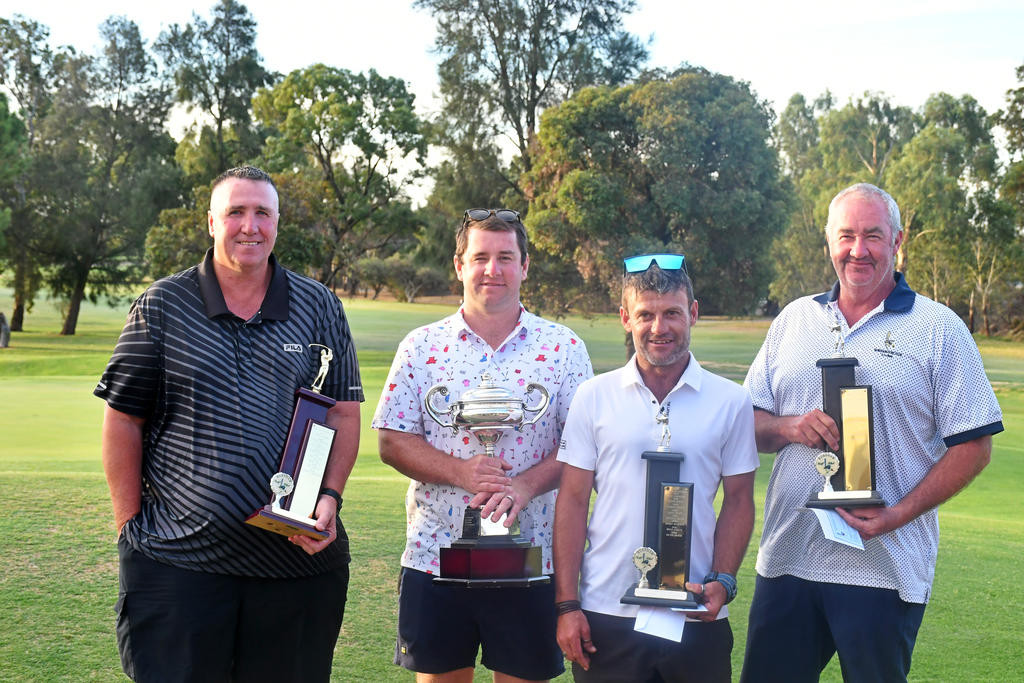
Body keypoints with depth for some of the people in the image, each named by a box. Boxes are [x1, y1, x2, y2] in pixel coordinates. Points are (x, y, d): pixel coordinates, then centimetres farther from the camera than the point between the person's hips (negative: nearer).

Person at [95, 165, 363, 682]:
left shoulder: (320, 309, 8)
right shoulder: (162, 307, 3)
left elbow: (344, 413, 7)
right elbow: (123, 421, 5)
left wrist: (329, 496, -8)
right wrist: (131, 523, 1)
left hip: (299, 557, 2)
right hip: (176, 558, -1)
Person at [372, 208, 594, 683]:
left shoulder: (562, 348, 2)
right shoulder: (422, 347, 3)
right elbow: (392, 442, 0)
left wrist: (525, 485, -19)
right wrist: (462, 472, -16)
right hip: (436, 555, 1)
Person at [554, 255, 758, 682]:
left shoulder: (731, 401, 2)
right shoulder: (594, 397, 2)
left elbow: (738, 500, 7)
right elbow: (572, 502, 2)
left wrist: (723, 581, -6)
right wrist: (566, 604, -3)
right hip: (606, 615, 0)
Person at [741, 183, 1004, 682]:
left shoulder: (939, 330, -1)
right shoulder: (794, 319, 11)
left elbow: (972, 446, -5)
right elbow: (748, 421, 13)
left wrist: (898, 515, -16)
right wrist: (788, 427, -10)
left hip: (883, 570, -3)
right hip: (786, 560, 4)